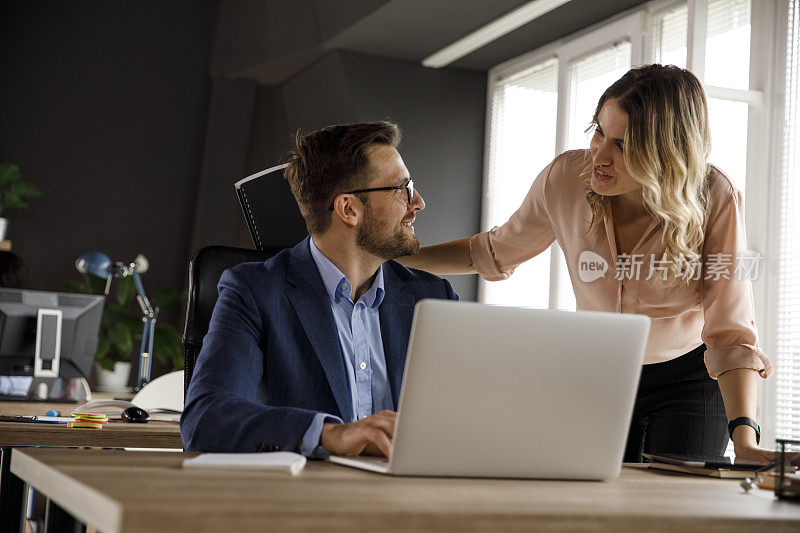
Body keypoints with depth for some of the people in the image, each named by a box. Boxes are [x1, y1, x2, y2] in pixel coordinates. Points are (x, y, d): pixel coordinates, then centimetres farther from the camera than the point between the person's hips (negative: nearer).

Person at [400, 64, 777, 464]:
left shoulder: (715, 200, -25)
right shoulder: (565, 177, -18)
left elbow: (732, 331, -26)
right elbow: (496, 252, 1)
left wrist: (744, 438, -38)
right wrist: (397, 254, -5)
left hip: (688, 381, -2)